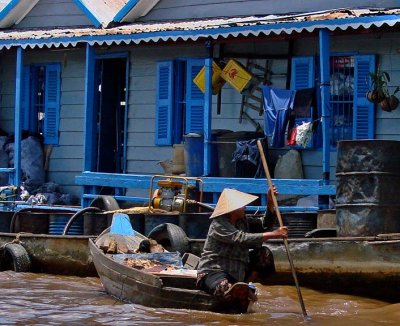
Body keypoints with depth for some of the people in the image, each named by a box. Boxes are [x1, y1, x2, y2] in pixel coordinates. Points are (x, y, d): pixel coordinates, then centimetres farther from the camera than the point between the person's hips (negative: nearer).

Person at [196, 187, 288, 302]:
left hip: (236, 271, 9)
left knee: (264, 254, -3)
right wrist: (272, 234, -34)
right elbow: (242, 239, -31)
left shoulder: (241, 221, 8)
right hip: (213, 271, -9)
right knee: (224, 289, -42)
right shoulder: (218, 225, -18)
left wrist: (270, 203, -1)